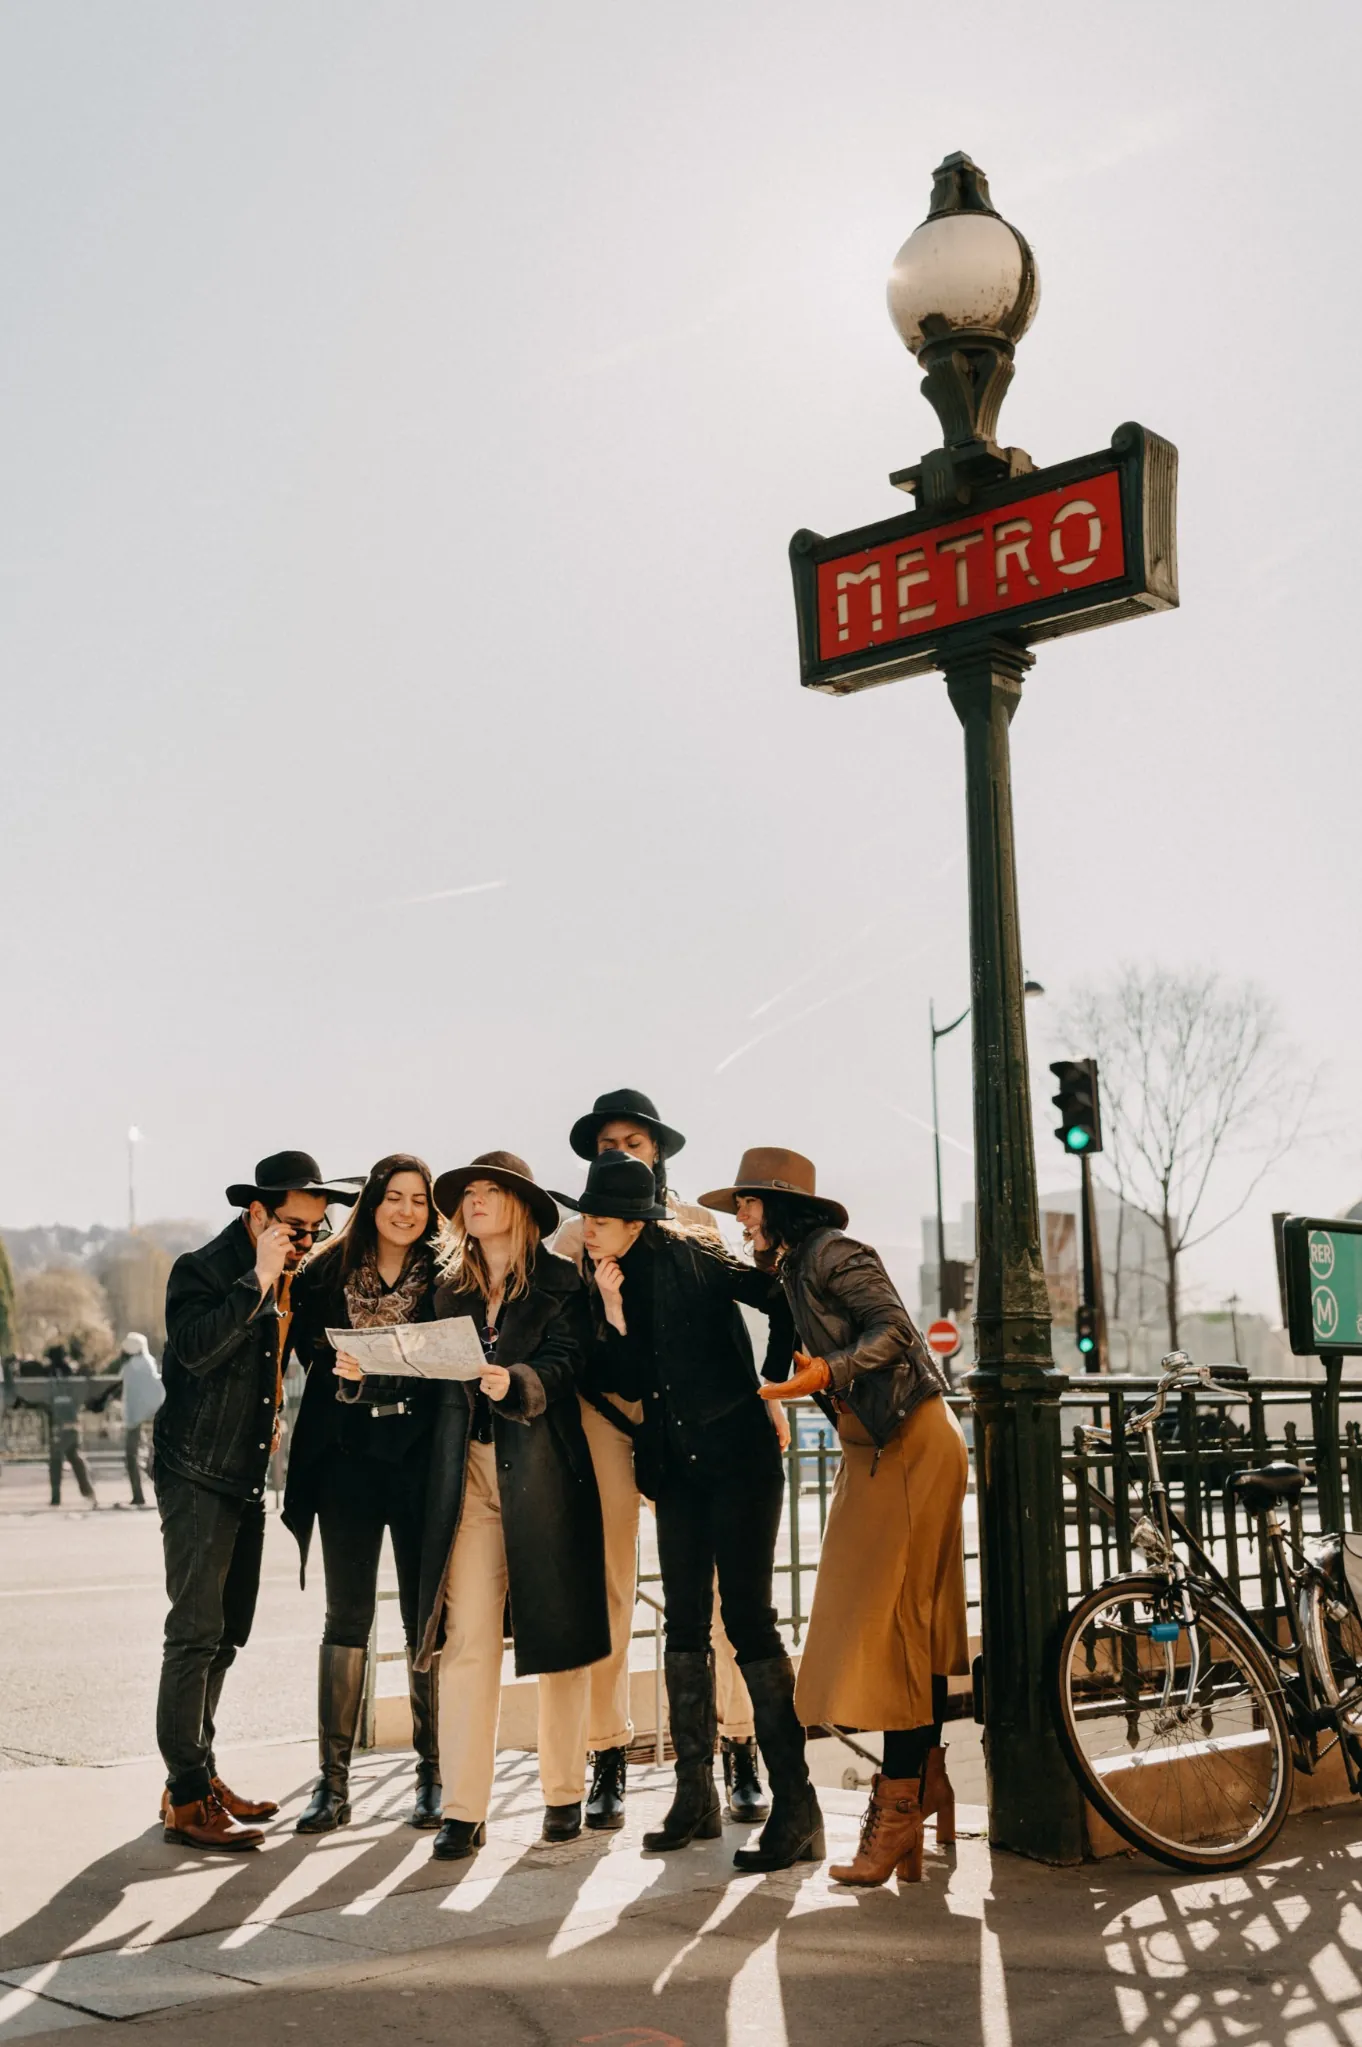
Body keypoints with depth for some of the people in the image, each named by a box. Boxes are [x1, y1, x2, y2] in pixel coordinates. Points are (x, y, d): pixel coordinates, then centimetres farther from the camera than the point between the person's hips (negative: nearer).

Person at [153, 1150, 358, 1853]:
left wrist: (273, 1418, 11)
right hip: (198, 1475, -8)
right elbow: (195, 1346, -29)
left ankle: (199, 1775, 23)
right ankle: (185, 1800, -5)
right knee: (196, 1632, -9)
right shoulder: (203, 1268, -11)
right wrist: (260, 1281, -29)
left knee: (225, 1633, 13)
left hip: (247, 1478, 8)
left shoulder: (290, 1279, 12)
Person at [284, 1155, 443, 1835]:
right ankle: (333, 1781, 9)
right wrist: (337, 1363, -14)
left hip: (417, 1460, -1)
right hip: (347, 1456, 1)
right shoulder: (328, 1271, 8)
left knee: (425, 1615, 3)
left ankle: (432, 1775, 12)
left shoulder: (444, 1276, 3)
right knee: (346, 1616, 4)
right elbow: (306, 1345, 4)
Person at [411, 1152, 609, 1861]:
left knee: (556, 1634, 4)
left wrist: (515, 1383, -32)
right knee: (466, 1639, -4)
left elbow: (564, 1364, -12)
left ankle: (564, 1794, 17)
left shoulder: (560, 1283, 1)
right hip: (467, 1474, 3)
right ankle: (463, 1809, -1)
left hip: (542, 1474, -3)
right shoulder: (449, 1288, 15)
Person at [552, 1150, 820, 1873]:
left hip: (737, 1455, -7)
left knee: (747, 1618, -9)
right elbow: (628, 1385, 2)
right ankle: (696, 1798, 17)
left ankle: (797, 1808, -5)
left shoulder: (687, 1261, -9)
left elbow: (781, 1301, -9)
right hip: (677, 1467, 7)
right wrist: (612, 1317, -12)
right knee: (683, 1623, 8)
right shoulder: (608, 1283, 7)